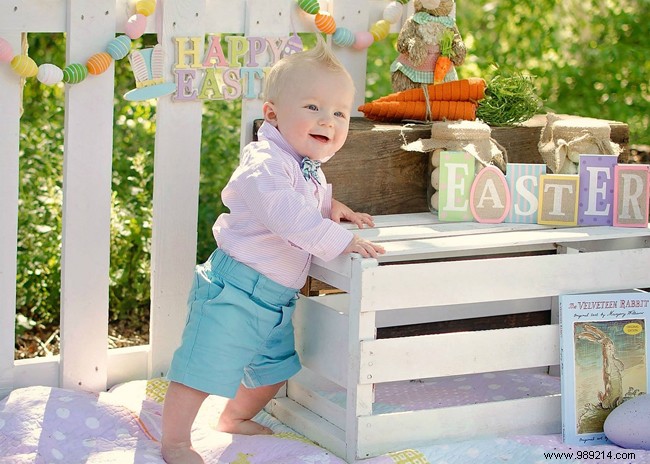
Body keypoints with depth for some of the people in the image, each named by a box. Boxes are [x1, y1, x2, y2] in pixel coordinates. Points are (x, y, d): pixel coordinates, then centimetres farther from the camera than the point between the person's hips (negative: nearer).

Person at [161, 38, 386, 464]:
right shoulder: (266, 165, -23)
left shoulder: (310, 168, 9)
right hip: (234, 288, -10)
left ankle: (236, 417, 44)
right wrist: (342, 241, -34)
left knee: (275, 365, 22)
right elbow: (290, 217, -36)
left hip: (277, 297, 10)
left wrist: (332, 206, 14)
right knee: (205, 367, -9)